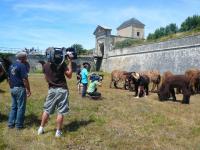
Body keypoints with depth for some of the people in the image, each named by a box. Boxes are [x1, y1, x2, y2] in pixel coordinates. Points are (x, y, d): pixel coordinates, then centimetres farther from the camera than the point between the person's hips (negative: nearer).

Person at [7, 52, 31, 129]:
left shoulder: (11, 66, 12)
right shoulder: (22, 66, -14)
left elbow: (9, 79, 16)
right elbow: (25, 79, -18)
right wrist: (28, 90, -13)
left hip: (12, 89, 8)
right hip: (20, 89, -8)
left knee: (13, 107, 16)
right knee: (21, 107, 2)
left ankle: (11, 123, 21)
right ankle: (19, 125, 9)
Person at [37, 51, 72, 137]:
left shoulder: (45, 66, 3)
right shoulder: (62, 64, -10)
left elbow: (46, 79, 11)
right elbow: (69, 75, -4)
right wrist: (69, 62, -1)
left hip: (52, 90, 4)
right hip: (62, 90, -3)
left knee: (47, 110, 15)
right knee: (60, 112, 4)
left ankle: (41, 129, 25)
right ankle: (58, 131, 12)